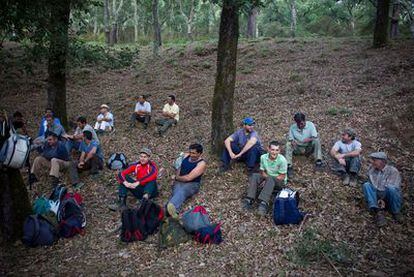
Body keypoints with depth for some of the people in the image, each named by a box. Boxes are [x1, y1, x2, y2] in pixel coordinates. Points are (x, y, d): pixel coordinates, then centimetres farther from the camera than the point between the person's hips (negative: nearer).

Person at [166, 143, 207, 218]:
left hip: (192, 184, -5)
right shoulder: (187, 156, 11)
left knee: (182, 191, -39)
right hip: (179, 182, 6)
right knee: (177, 192, -30)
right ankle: (173, 210, -59)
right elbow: (180, 167, 22)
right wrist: (176, 177, 1)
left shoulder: (202, 164, -11)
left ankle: (172, 206, -69)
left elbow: (188, 178, -16)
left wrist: (176, 177, -1)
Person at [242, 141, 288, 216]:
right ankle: (249, 200, -27)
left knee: (270, 180, -36)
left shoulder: (282, 160, -23)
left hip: (280, 182, -4)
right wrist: (266, 177, -21)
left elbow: (282, 176, -17)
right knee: (254, 176, -19)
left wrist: (268, 178, -20)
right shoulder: (263, 157, -11)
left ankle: (264, 203, -44)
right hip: (267, 177, 5)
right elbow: (262, 171, -1)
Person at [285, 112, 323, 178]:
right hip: (298, 148, 1)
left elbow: (315, 137, -18)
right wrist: (292, 142, -31)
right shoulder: (292, 127, -10)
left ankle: (318, 162, -30)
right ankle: (289, 166, -36)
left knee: (317, 140, -28)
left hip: (309, 147, 0)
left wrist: (309, 139, -37)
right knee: (288, 144, -28)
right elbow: (290, 139, -8)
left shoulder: (310, 124, -12)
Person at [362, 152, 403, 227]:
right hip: (378, 197, 4)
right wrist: (378, 199, -13)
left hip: (388, 198, -3)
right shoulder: (371, 169, 7)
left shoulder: (393, 171, -6)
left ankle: (396, 212, -13)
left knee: (391, 187, -34)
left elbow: (392, 189, -15)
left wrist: (382, 199, -21)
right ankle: (377, 212, -36)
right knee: (366, 185, -22)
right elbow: (371, 186, 1)